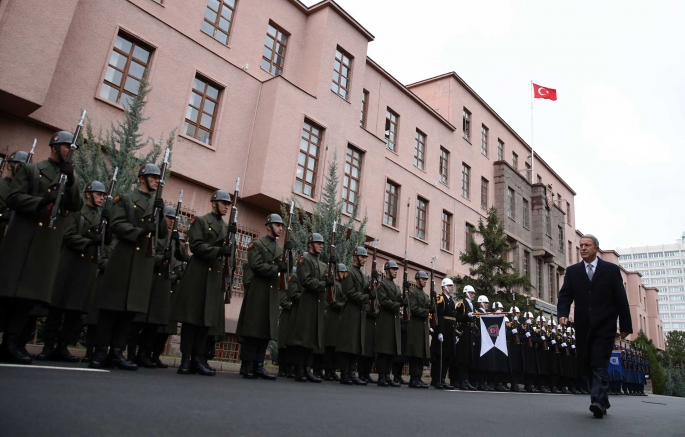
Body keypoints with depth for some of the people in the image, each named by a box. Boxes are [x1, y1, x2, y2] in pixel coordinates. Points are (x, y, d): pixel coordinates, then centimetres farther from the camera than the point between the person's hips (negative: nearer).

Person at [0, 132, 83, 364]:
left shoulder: (70, 177, 18)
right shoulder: (30, 169, 8)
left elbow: (76, 206, 4)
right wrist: (42, 201, -18)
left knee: (31, 292, 1)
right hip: (23, 238, -3)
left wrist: (70, 181, -10)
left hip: (50, 243, 3)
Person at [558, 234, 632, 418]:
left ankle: (598, 402, -14)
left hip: (604, 326, -3)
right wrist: (563, 314, -17)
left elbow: (621, 299, 1)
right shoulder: (572, 271, 7)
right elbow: (565, 295, 1)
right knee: (587, 366, 10)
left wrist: (625, 325, 0)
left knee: (600, 365, -12)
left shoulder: (611, 269, 2)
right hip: (583, 327, 3)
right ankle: (603, 401, 25)